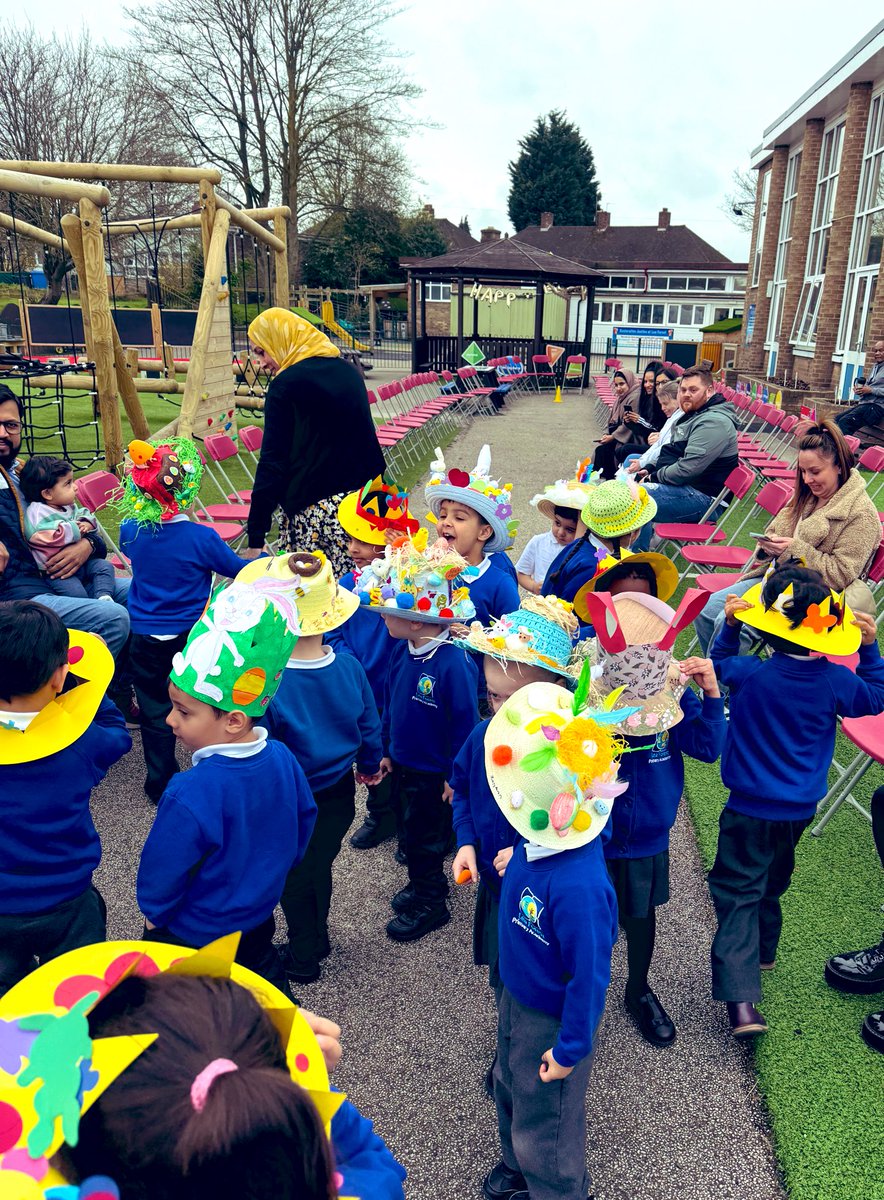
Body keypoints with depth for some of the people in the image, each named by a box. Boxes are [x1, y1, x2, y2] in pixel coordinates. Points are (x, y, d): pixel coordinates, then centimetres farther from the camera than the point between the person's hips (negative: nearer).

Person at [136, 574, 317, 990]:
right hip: (259, 923, 6)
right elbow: (304, 821, 3)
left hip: (193, 939, -6)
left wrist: (154, 913, 1)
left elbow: (161, 875, -21)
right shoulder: (283, 759, -14)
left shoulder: (190, 796, -35)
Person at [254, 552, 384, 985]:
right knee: (320, 867, 26)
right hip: (339, 794, 4)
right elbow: (369, 725, -2)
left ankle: (303, 958, 40)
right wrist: (370, 764, 18)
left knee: (295, 878, 20)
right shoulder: (350, 667, -16)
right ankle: (316, 941, 49)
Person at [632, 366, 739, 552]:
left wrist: (656, 476, -11)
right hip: (684, 485, 11)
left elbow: (687, 468, -27)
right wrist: (649, 470, 7)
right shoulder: (693, 414, 14)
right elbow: (672, 453, 23)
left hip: (702, 496, -11)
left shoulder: (714, 421, -20)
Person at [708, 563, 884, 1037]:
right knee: (773, 880, 27)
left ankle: (741, 1000, -10)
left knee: (737, 891, -1)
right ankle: (763, 950, 49)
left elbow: (720, 663, 3)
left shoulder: (751, 675, -20)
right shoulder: (835, 681, -11)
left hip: (751, 808, -4)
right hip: (802, 807, 5)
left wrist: (730, 625, 4)